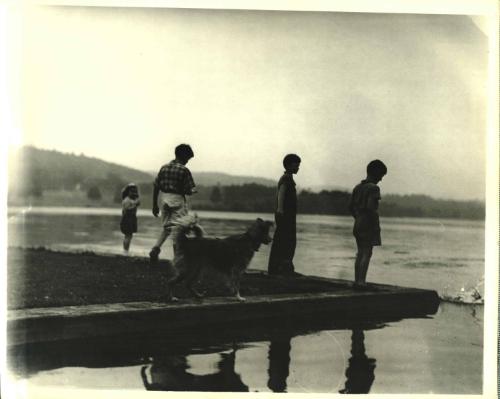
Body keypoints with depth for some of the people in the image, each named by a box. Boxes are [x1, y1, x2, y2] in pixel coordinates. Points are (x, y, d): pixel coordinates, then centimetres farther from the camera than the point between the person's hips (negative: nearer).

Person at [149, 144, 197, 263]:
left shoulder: (164, 167, 6)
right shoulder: (184, 170, -10)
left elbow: (155, 187, 7)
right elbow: (188, 191, -11)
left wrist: (155, 205, 13)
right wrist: (193, 190, 13)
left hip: (163, 200, 6)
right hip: (177, 200, -6)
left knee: (166, 226, 19)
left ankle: (156, 248, 1)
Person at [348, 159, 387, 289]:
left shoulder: (357, 187, 12)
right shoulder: (373, 188, -12)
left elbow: (351, 207, 13)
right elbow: (370, 207, -23)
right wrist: (376, 224, -14)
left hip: (358, 225, 8)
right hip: (369, 225, -8)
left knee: (360, 253, 12)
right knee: (367, 253, -6)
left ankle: (357, 280, 13)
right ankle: (361, 281, -10)